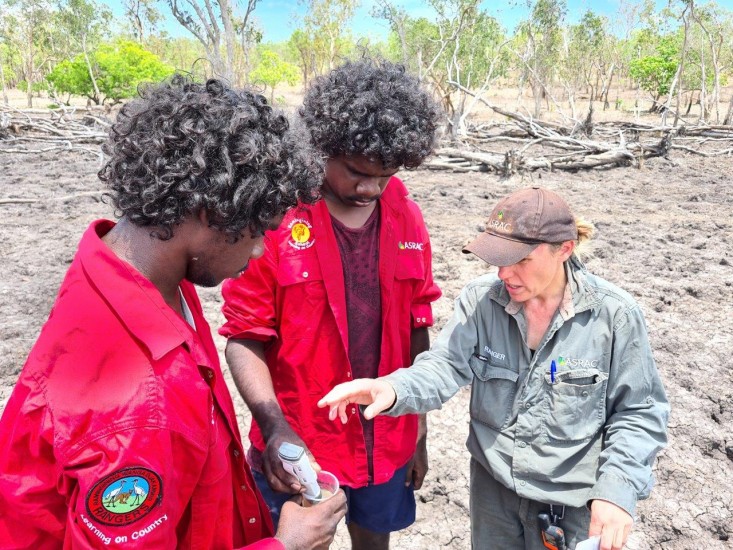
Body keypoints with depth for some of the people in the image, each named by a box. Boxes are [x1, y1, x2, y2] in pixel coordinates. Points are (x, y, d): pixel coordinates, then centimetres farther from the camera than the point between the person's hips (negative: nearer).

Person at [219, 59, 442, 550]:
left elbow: (416, 331, 4)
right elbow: (245, 338, -11)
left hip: (387, 441, 4)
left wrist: (420, 433, 9)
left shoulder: (407, 220, -3)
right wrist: (274, 427, -26)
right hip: (296, 447, -3)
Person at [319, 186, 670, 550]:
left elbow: (638, 412, -9)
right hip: (492, 484, 2)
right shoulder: (480, 299, -12)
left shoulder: (614, 315, -17)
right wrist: (394, 389, -38)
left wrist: (618, 489, -19)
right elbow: (448, 365, -19)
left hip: (571, 500, -2)